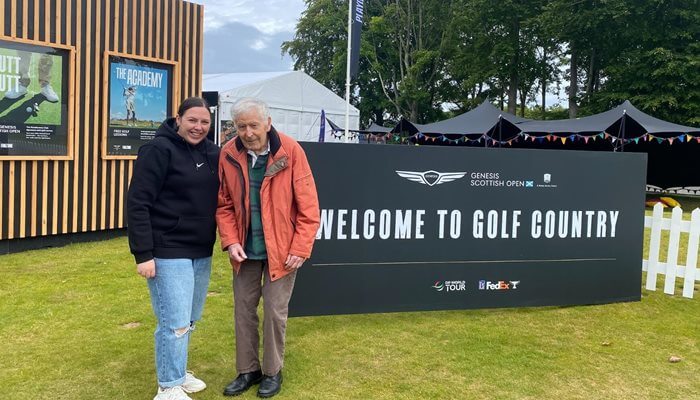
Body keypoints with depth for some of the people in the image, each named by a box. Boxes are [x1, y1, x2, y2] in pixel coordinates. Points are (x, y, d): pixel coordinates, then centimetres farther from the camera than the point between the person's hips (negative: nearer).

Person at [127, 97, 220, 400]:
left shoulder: (212, 153, 8)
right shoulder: (158, 150, -11)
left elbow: (219, 199, 15)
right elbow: (137, 203, -14)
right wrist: (143, 254, -18)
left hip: (202, 253, 7)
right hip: (168, 253, -7)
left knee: (190, 320, 17)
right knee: (175, 323, -3)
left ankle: (177, 372, 35)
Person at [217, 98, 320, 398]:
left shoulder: (290, 151, -15)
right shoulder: (228, 155, -5)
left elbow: (308, 205, -13)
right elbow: (224, 205, 2)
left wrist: (300, 248, -15)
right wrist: (231, 241, -10)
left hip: (281, 248, -3)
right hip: (245, 249, 4)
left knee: (275, 312, 6)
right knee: (243, 309, 13)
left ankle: (272, 372, 26)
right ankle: (248, 370, 30)